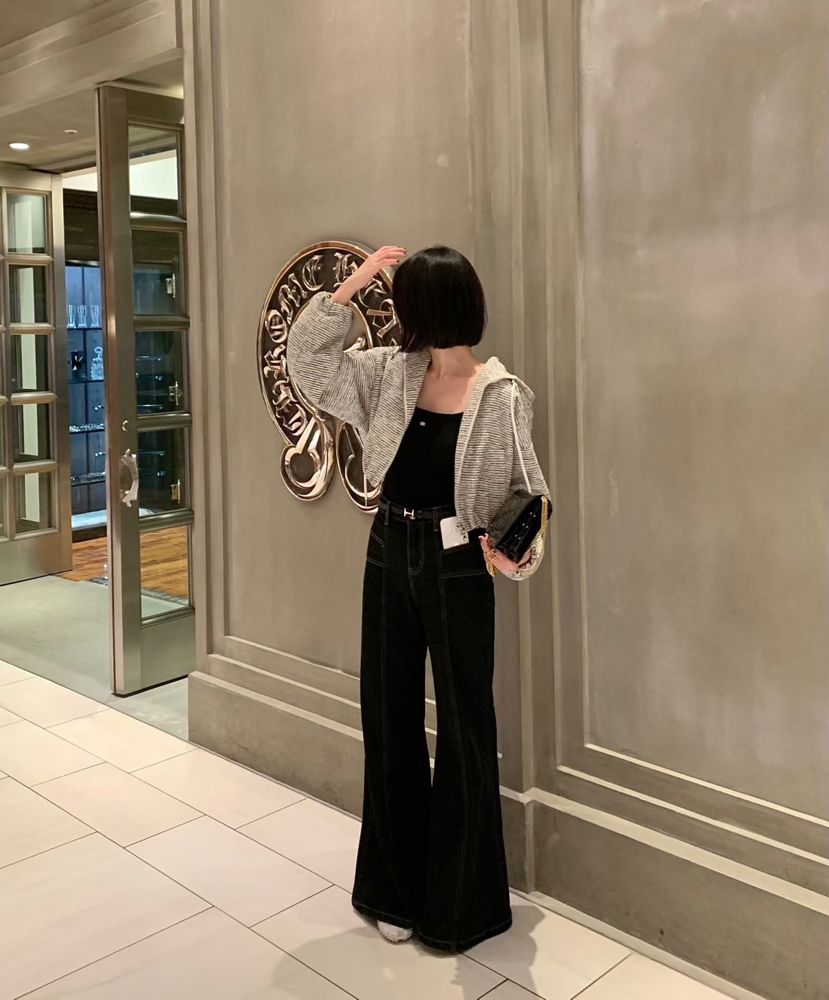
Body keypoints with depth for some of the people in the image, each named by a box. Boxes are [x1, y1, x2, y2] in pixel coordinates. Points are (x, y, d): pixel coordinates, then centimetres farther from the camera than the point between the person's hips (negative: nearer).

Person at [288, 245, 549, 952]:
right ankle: (397, 888, 32)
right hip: (389, 555, 5)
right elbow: (308, 357, 5)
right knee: (388, 721, 13)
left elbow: (527, 492, -9)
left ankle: (461, 904, 25)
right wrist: (352, 283, -3)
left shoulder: (503, 396, -11)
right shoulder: (390, 374, 2)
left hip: (457, 566, -5)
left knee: (464, 728, 6)